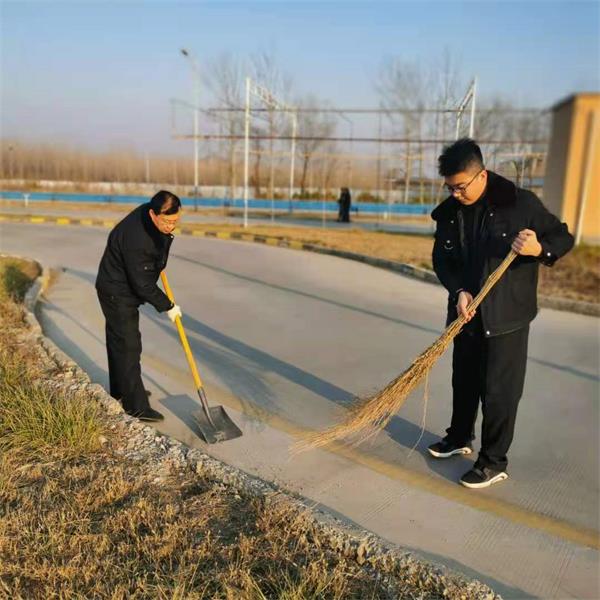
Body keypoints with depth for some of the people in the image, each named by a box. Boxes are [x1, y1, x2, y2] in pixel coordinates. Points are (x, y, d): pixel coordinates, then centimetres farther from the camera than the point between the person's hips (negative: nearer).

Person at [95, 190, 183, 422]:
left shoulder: (153, 215, -9)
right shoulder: (136, 239, -36)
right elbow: (142, 284, -28)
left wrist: (159, 264, 25)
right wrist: (167, 306, -17)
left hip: (123, 288, 10)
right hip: (117, 292, -10)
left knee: (118, 340, 21)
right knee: (128, 346, -7)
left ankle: (120, 389, 38)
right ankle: (136, 405, 1)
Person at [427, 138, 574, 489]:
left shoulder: (521, 202, -13)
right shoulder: (449, 213, 1)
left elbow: (563, 238, -5)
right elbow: (442, 259, 5)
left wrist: (539, 248, -28)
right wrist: (459, 291, -12)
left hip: (507, 316, -5)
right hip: (467, 314, 5)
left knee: (499, 390, 2)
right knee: (463, 380, 18)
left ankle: (494, 463, 17)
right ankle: (460, 437, 40)